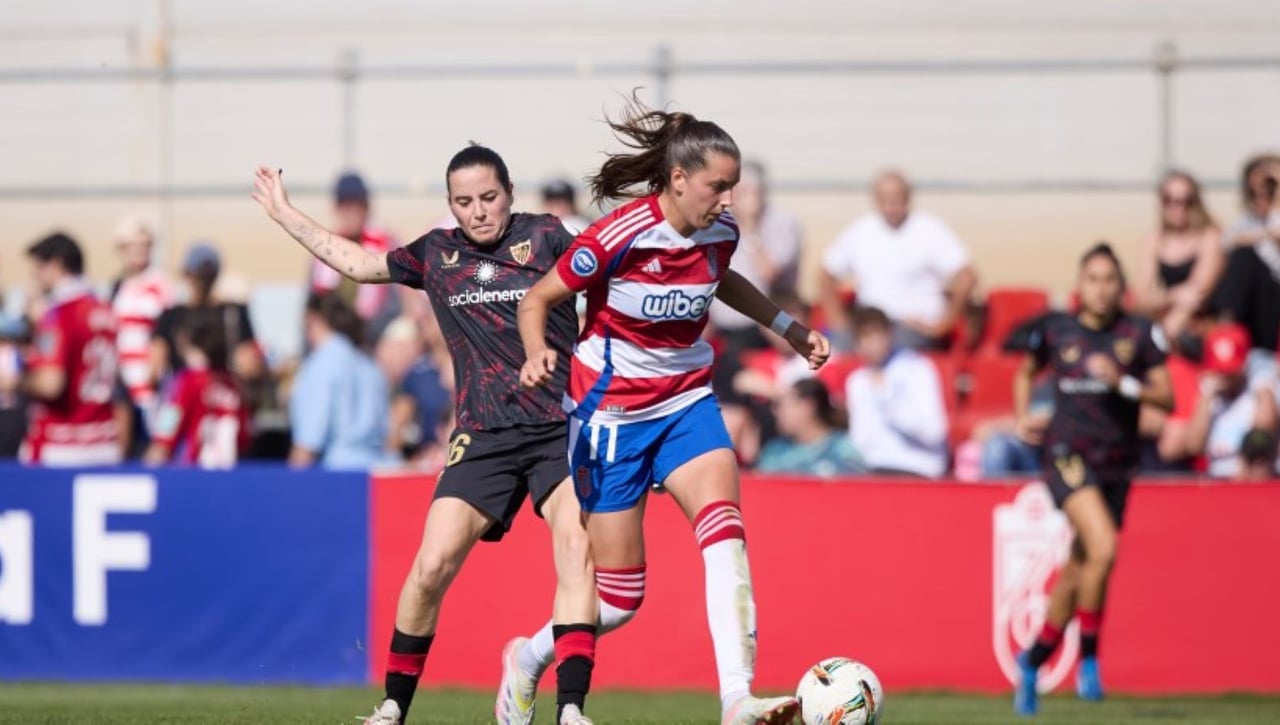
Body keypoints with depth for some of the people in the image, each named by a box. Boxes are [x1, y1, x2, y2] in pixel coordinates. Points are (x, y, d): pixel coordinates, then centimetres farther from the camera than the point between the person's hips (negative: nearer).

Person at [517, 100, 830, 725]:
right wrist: (537, 354, -31)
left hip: (687, 402, 5)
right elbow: (536, 299, -11)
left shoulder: (719, 232, -4)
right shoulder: (619, 236, -22)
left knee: (723, 524, -23)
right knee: (617, 590, 0)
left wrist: (788, 328, 18)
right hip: (611, 411, -5)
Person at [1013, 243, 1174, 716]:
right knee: (1103, 547, -26)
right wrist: (1023, 417, 7)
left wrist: (1123, 382, -17)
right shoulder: (1056, 330, 2)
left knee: (1078, 573, 10)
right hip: (1068, 454, -2)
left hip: (1117, 463, 2)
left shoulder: (1140, 335, 0)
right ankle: (1088, 658, -12)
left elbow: (1166, 399, -2)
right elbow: (1026, 375, 22)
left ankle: (1033, 660, 32)